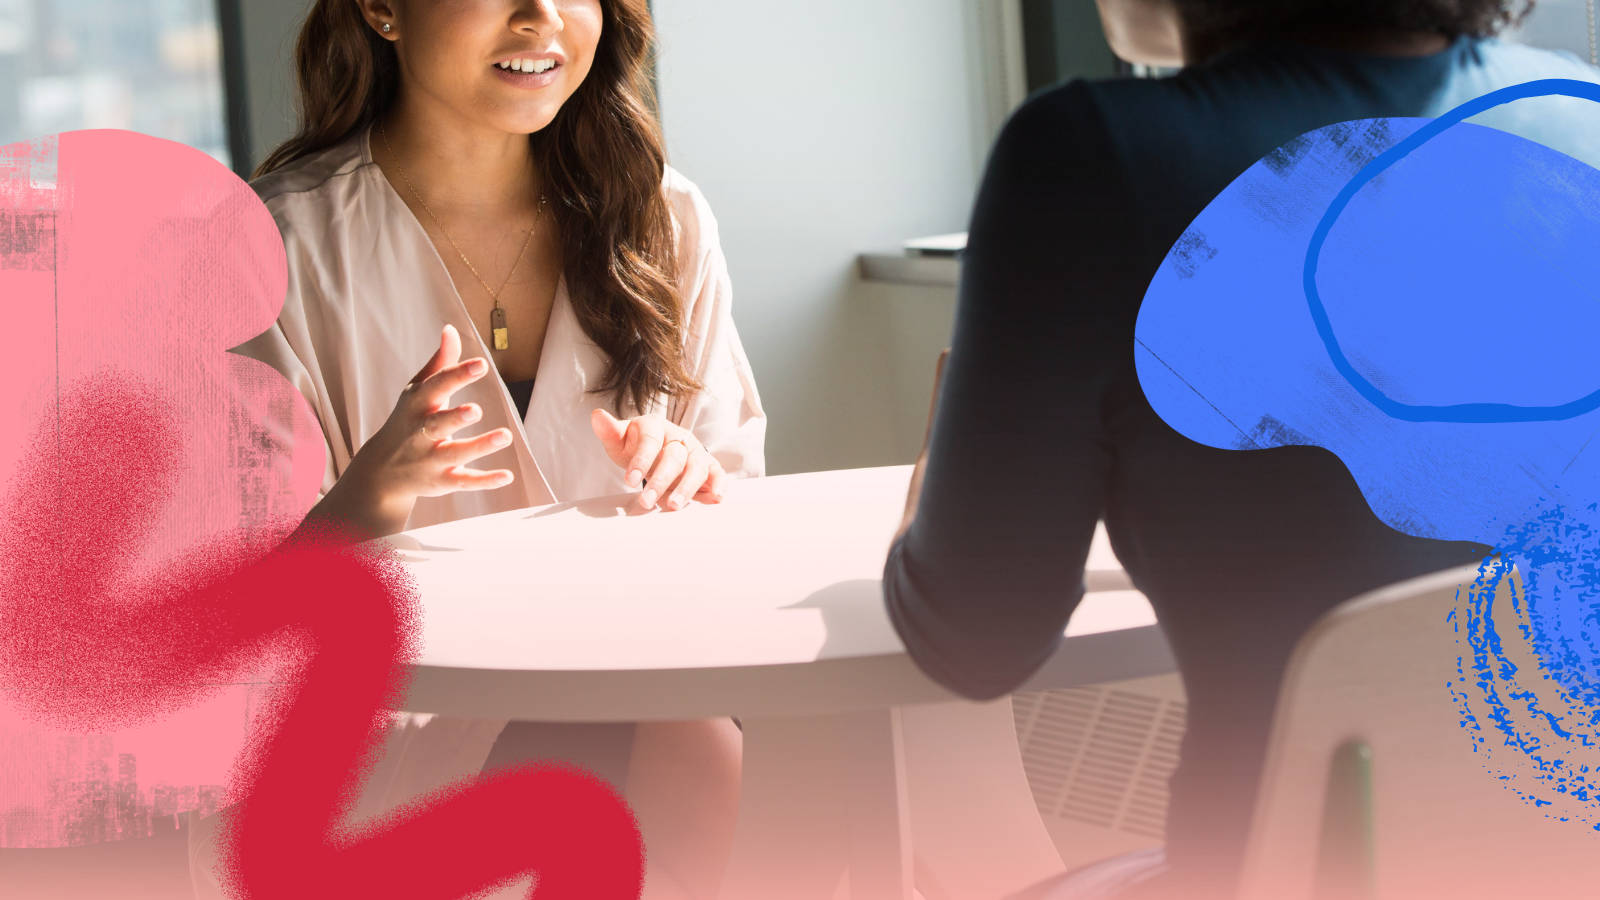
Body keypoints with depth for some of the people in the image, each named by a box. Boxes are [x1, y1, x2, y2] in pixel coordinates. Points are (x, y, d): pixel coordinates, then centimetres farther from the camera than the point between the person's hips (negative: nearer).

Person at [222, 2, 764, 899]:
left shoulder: (663, 218, 7)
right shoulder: (286, 244, -5)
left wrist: (697, 487, -12)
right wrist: (365, 504, -28)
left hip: (648, 704, 3)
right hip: (419, 716, -3)